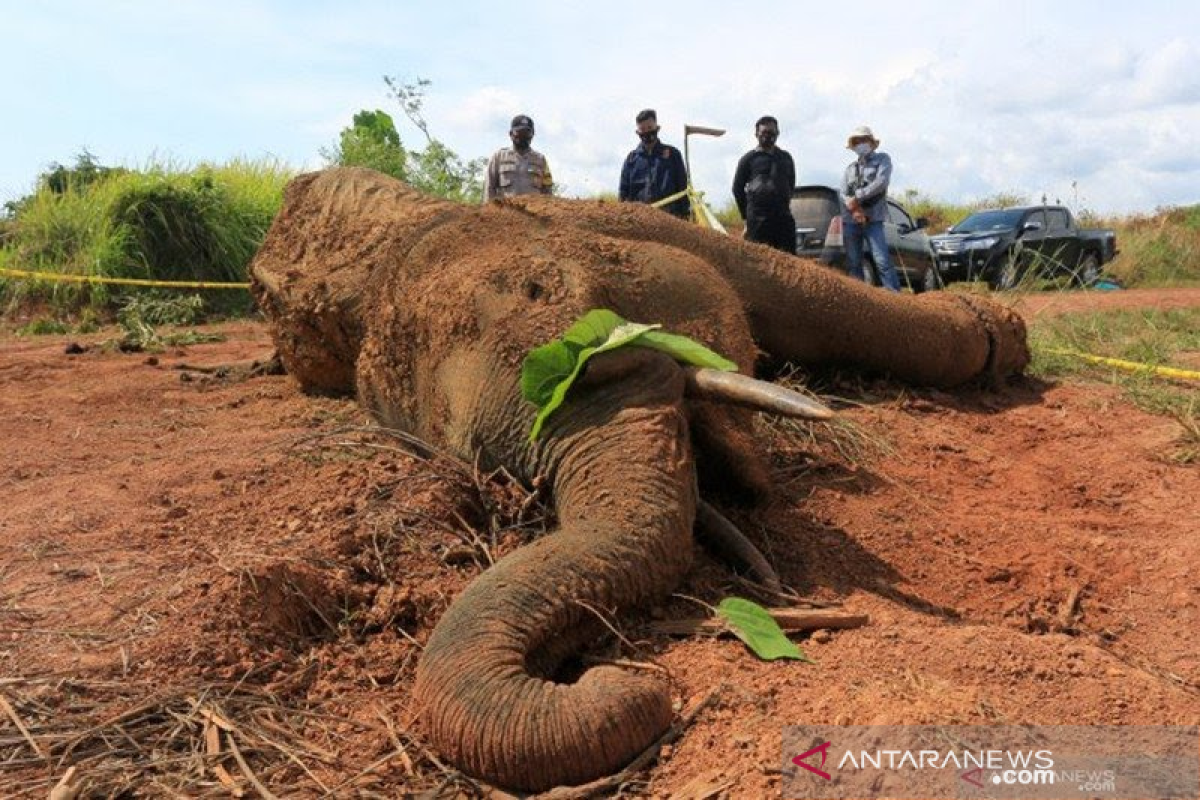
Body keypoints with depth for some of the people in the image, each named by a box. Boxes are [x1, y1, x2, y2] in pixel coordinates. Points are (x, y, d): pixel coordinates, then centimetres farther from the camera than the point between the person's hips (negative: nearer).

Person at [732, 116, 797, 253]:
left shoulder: (786, 157, 17)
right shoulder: (749, 159, 6)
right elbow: (738, 188, 7)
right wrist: (747, 215, 6)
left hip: (783, 216, 4)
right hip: (758, 220, -4)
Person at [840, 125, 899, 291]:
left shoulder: (882, 159, 9)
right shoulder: (850, 168, 18)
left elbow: (881, 182, -9)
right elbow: (844, 194, 4)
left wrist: (858, 197, -11)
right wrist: (854, 208, -16)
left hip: (873, 220, -4)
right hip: (850, 221, 4)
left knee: (882, 261, -13)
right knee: (853, 263, 4)